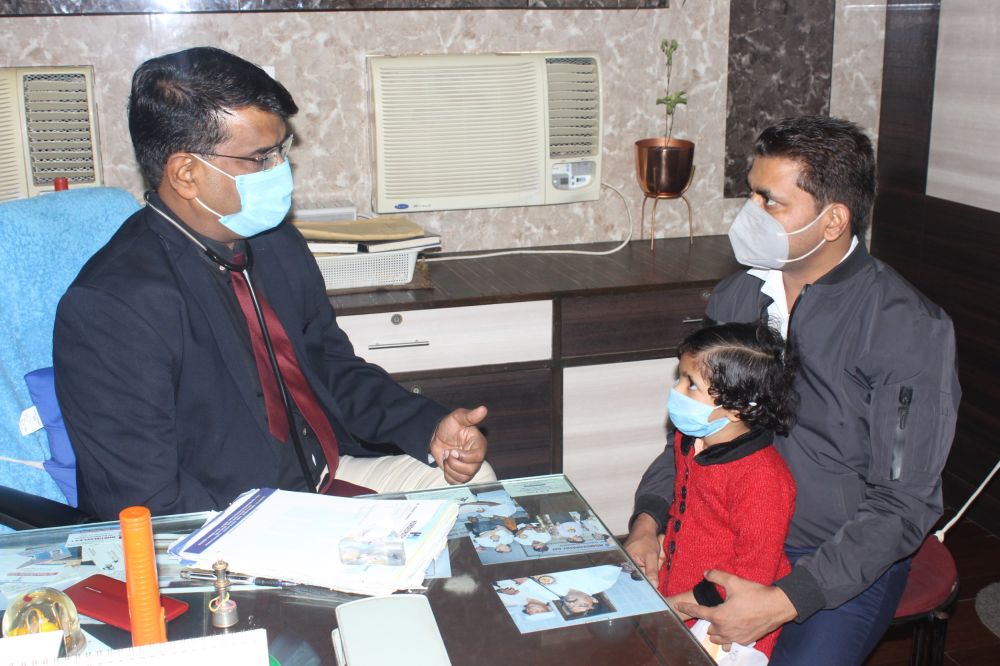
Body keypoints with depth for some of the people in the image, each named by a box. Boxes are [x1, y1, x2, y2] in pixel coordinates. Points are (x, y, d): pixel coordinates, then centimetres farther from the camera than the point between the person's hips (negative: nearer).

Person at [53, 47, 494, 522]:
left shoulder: (276, 243, 3)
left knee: (474, 477, 3)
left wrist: (430, 429, 1)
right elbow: (144, 502, -21)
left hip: (328, 475, 8)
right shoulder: (111, 305, -21)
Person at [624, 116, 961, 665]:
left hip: (848, 561, -4)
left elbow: (902, 504, -16)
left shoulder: (908, 329, -15)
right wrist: (648, 521, -6)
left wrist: (784, 601, -24)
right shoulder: (735, 297, 2)